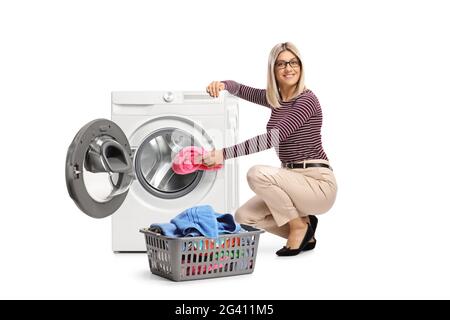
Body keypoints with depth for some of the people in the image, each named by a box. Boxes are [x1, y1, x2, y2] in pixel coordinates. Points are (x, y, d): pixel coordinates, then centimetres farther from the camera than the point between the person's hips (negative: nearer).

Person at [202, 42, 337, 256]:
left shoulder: (307, 100, -16)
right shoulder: (275, 99, 9)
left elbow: (273, 138, -27)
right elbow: (241, 89, 19)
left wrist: (225, 154, -32)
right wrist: (222, 84, -7)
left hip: (319, 183, -8)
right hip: (294, 181, 8)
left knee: (257, 173, -28)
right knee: (243, 216, -5)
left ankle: (299, 225, -6)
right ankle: (304, 234, 12)